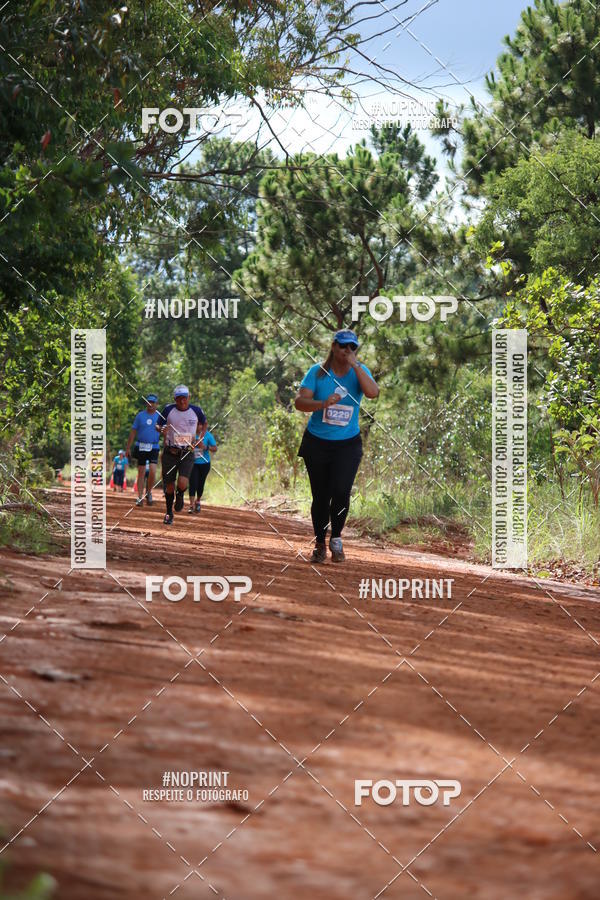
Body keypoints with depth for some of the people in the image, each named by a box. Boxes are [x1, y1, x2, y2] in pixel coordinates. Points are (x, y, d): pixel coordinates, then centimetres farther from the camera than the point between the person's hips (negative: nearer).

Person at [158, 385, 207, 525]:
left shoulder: (196, 411, -1)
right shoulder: (168, 410, -4)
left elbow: (204, 424, 20)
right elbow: (158, 426, 6)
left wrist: (200, 438, 4)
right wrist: (162, 430, -18)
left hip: (187, 454, -1)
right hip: (170, 453, 1)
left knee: (182, 483, -20)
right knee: (169, 486, 5)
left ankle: (180, 496, 17)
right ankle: (169, 513, 28)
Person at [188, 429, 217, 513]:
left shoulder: (208, 435, -5)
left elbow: (215, 449, -5)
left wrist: (205, 447, -22)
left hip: (204, 463, 0)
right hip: (193, 463, 0)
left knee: (200, 484, 9)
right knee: (193, 484, -12)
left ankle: (198, 502, 33)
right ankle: (191, 505, -13)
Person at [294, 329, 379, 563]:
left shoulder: (359, 372, 1)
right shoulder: (317, 372, -3)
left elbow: (373, 392, -19)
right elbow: (299, 401, -13)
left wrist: (355, 365, -20)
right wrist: (323, 403, -31)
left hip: (348, 444, 0)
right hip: (317, 443, 0)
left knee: (341, 491, -17)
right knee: (321, 496, 4)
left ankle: (336, 540, 3)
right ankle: (320, 545, 20)